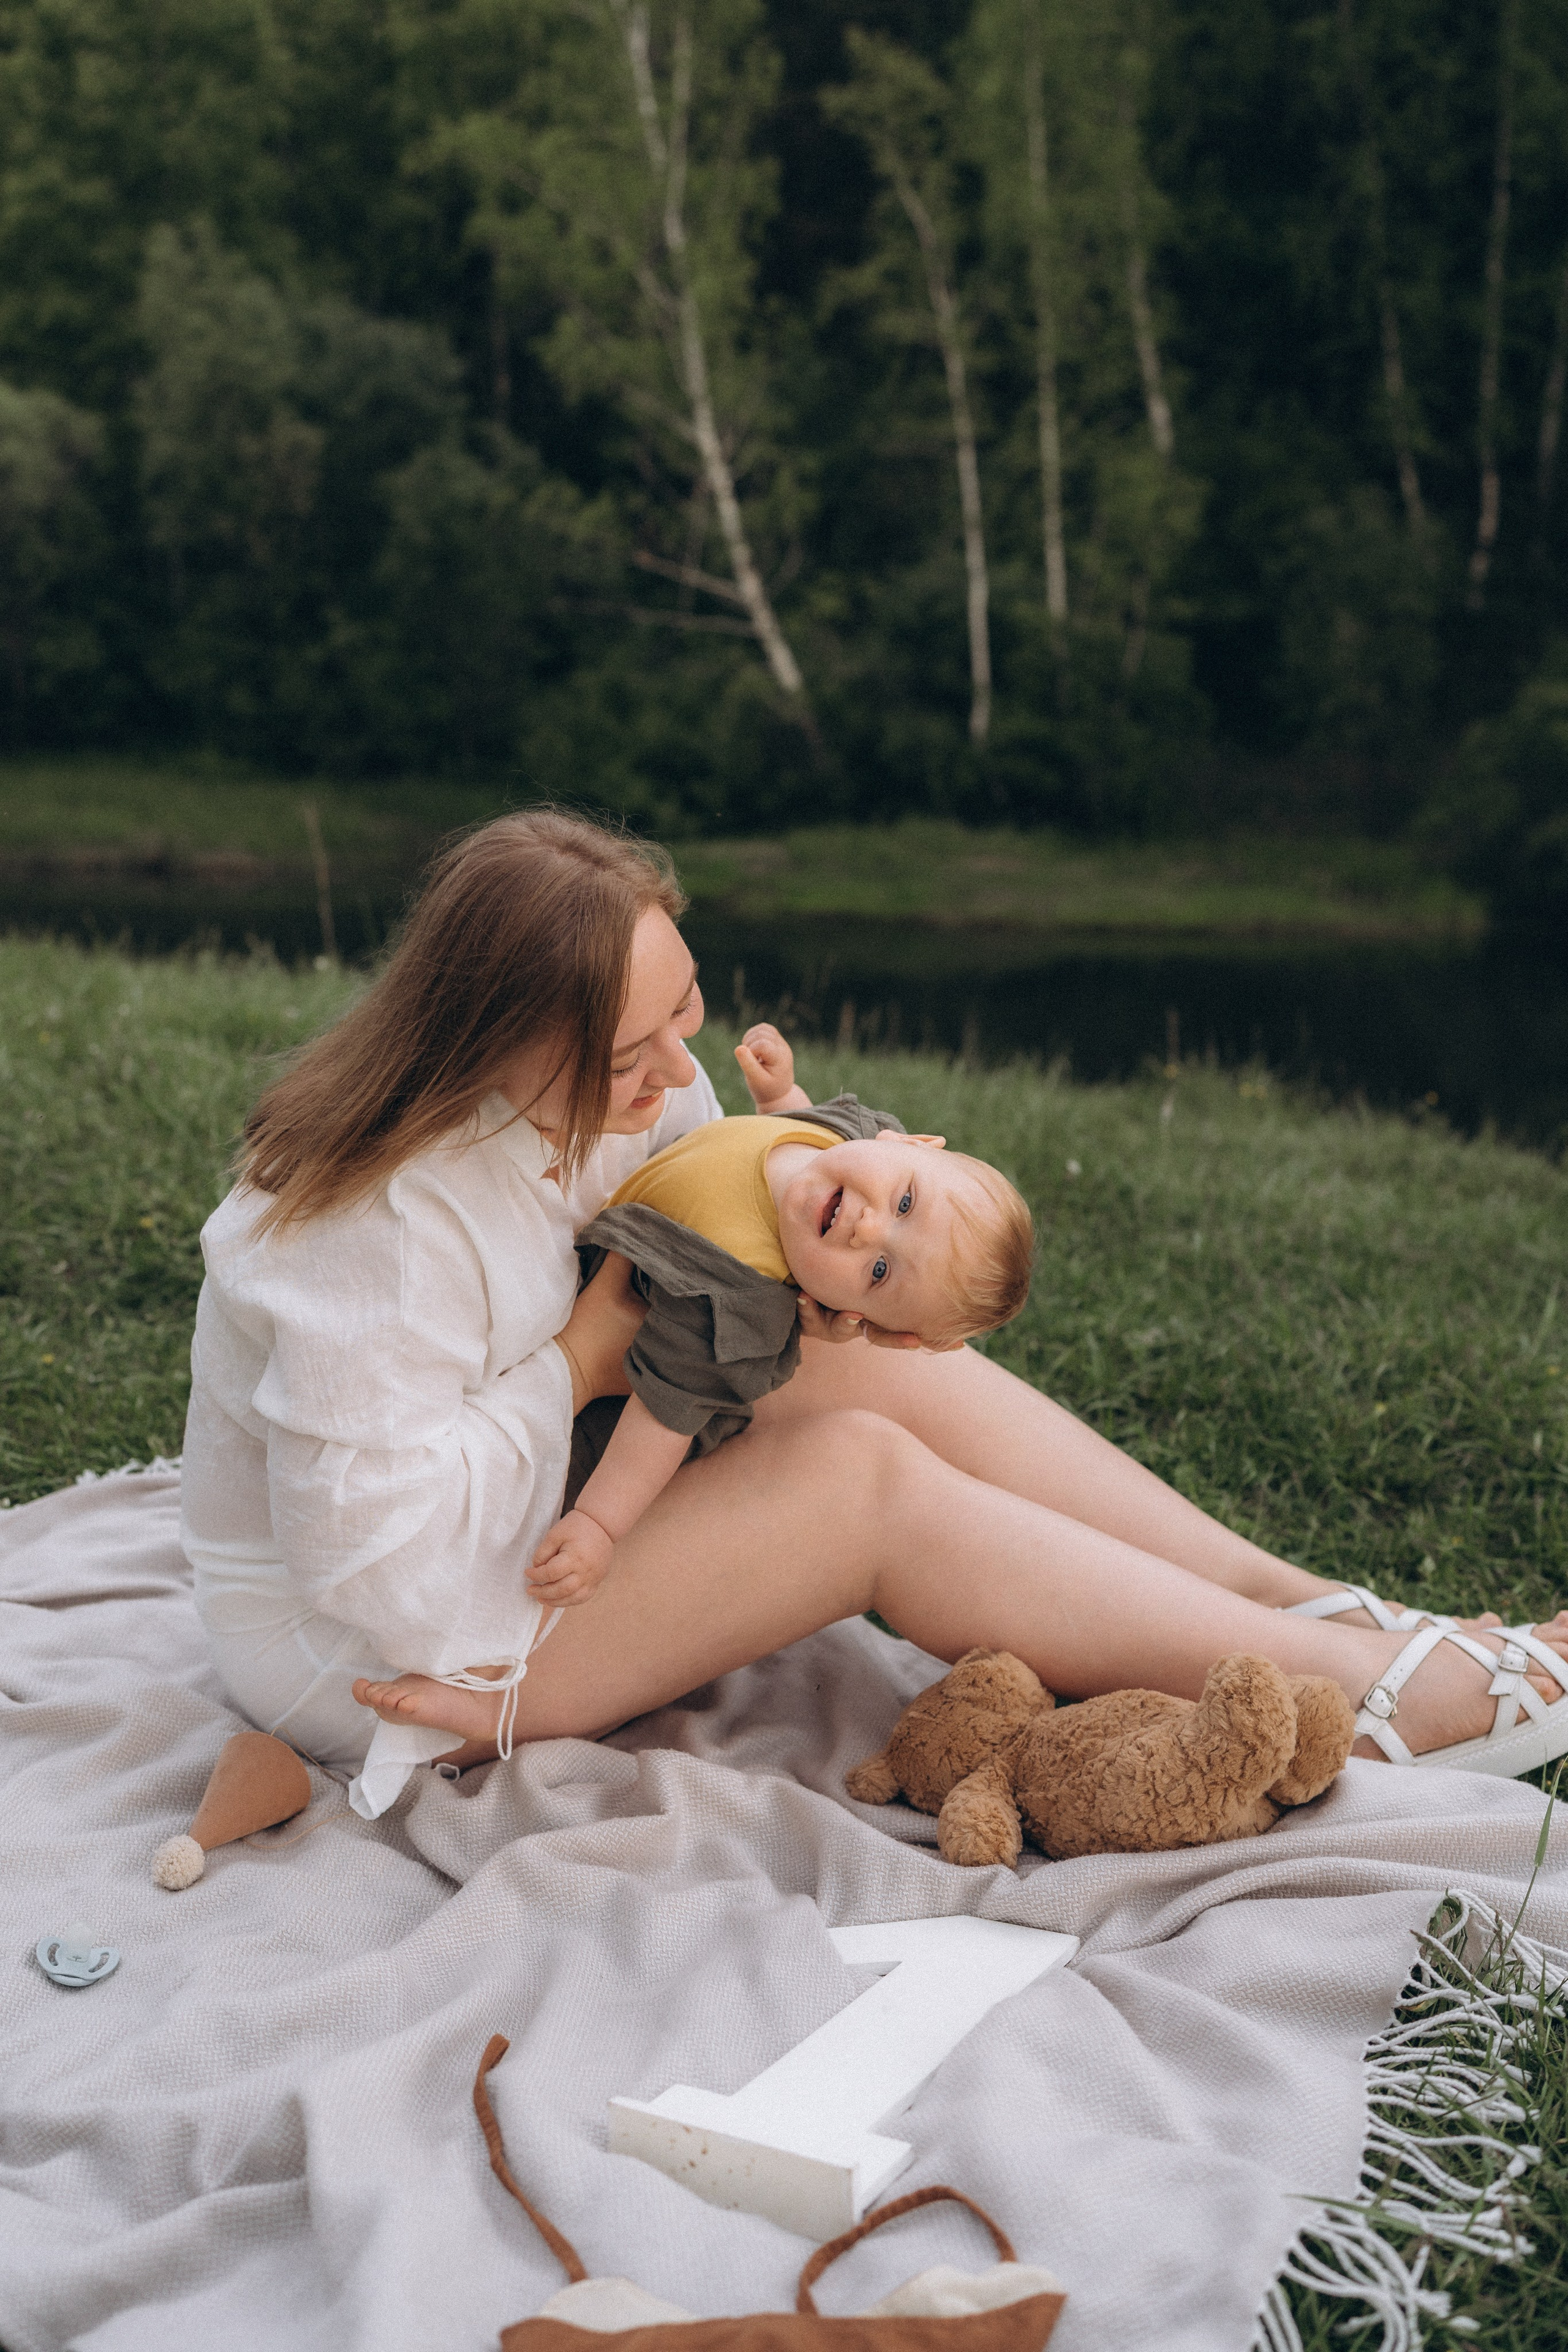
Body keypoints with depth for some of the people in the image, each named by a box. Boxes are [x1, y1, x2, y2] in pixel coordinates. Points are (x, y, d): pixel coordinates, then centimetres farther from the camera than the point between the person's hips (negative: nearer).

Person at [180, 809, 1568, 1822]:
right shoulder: (381, 1231, -32)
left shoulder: (621, 1088, -7)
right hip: (379, 1654, -8)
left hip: (536, 1508, 8)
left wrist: (815, 1299, -18)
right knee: (867, 1478, -23)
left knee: (878, 1367, -11)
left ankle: (1318, 1607, -8)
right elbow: (379, 1568, -32)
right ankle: (1368, 1693, -19)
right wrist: (580, 1364, -25)